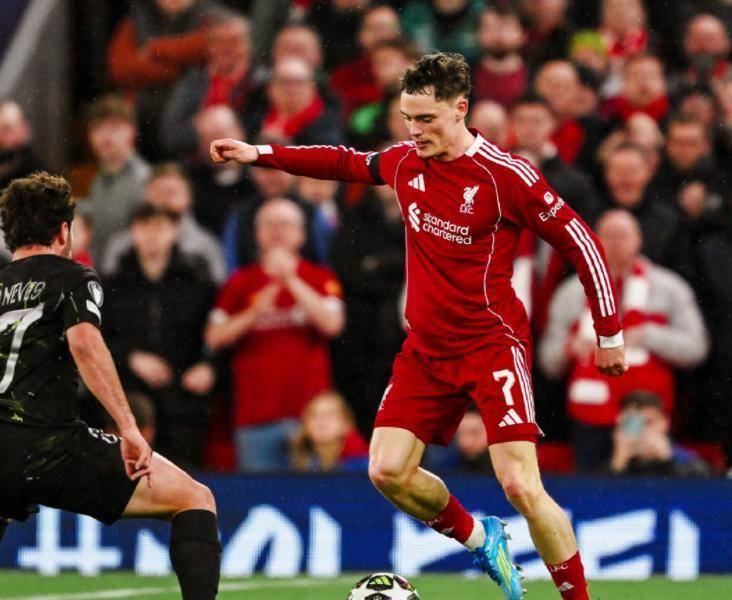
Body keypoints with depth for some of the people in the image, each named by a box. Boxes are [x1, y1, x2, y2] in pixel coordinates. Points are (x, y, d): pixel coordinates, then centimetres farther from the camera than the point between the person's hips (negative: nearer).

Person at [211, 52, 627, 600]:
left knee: (520, 485, -17)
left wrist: (609, 335, -4)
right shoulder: (406, 162, 3)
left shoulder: (506, 175, -15)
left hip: (493, 344, -6)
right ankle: (479, 538, 23)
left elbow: (582, 244, -8)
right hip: (426, 349, 6)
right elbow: (350, 164, 25)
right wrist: (260, 154, 20)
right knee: (388, 472, -3)